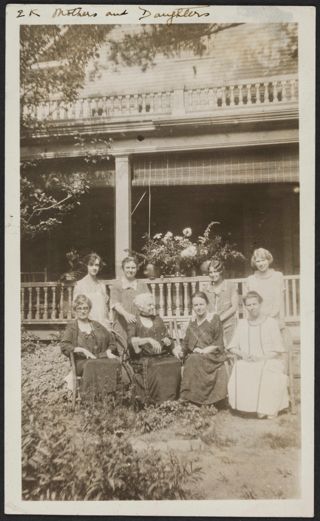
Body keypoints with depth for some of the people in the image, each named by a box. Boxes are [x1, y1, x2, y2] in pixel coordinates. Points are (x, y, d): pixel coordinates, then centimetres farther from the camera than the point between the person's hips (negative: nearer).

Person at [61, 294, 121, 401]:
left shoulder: (96, 325, 24)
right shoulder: (71, 327, 12)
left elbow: (111, 340, 23)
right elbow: (64, 346, -3)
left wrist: (109, 351, 2)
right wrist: (82, 350, -14)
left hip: (100, 358, 4)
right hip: (81, 361, -4)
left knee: (115, 362, -30)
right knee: (92, 365, -40)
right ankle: (93, 396, -34)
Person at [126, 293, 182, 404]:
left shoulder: (158, 320, 20)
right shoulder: (134, 323, 6)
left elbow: (167, 338, 21)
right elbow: (131, 341, -11)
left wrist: (168, 342, -3)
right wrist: (149, 340, -24)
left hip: (163, 356, 4)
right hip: (144, 359, -4)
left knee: (176, 364, -25)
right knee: (156, 371, -32)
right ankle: (159, 403, -23)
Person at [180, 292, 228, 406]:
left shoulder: (214, 319, 4)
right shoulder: (192, 322, 18)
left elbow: (218, 344, -1)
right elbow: (186, 343, 16)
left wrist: (203, 351, -12)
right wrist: (179, 349, -4)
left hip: (210, 357, -4)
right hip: (193, 359, 4)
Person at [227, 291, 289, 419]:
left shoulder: (271, 322, 5)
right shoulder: (242, 324, 15)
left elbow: (277, 350, 0)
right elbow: (232, 347, 13)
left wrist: (261, 358, -15)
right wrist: (242, 354, -8)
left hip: (269, 361, -2)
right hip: (246, 363, 2)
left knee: (270, 380, -35)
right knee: (238, 379, -30)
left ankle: (270, 408, -12)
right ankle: (258, 408, -17)